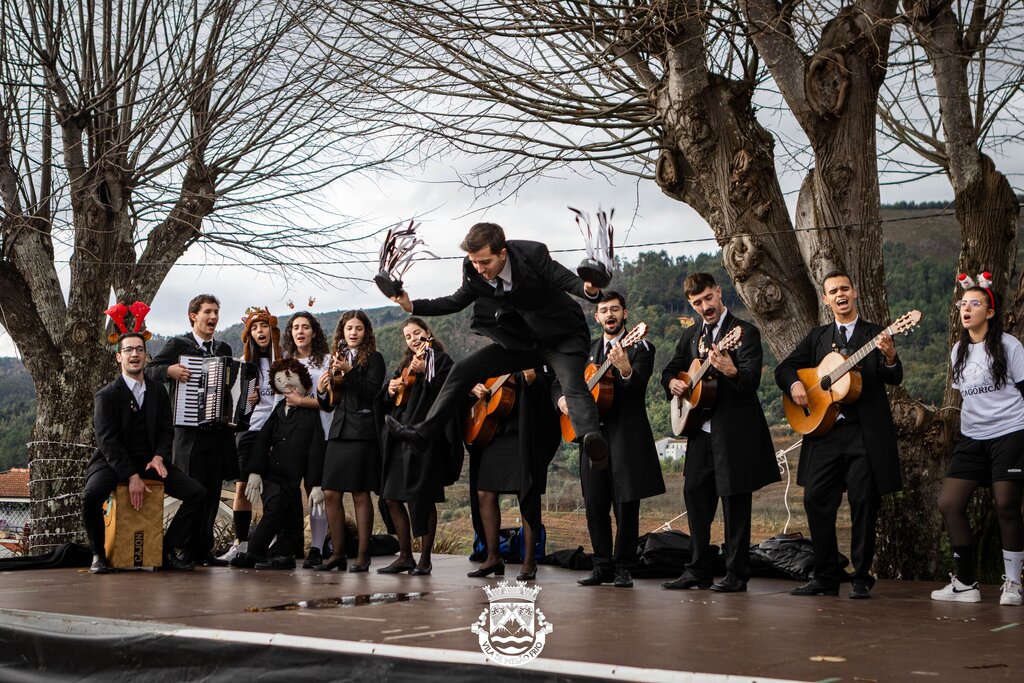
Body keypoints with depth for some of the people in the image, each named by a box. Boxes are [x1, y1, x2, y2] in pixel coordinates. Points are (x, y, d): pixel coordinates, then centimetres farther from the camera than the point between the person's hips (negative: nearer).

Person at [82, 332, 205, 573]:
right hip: (113, 462, -4)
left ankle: (168, 550, -2)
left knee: (197, 493, -14)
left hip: (149, 461, 4)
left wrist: (159, 457, -13)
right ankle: (98, 554, -11)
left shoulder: (158, 393, 10)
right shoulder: (107, 395, -4)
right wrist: (131, 476, -22)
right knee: (91, 495, -35)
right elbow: (107, 440, -12)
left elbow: (166, 431, 10)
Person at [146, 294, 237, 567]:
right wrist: (169, 370, -21)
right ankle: (189, 551, 2)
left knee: (212, 492, 6)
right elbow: (150, 371, -3)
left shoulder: (224, 349, 18)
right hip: (190, 430, -5)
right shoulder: (177, 345, 2)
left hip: (218, 429, 5)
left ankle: (204, 549, 13)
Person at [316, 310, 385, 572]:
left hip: (362, 432, -5)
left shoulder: (373, 358, 2)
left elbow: (372, 391, -12)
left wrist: (349, 371, -19)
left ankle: (363, 556, 2)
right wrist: (321, 390, -1)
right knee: (331, 493, 1)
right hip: (339, 432, 5)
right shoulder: (337, 359, 17)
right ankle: (337, 553, 9)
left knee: (360, 494, -4)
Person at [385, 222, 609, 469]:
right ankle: (423, 433, 7)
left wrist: (589, 289, -44)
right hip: (522, 341, 6)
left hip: (564, 337, -5)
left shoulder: (533, 254, -26)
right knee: (464, 369, -2)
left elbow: (568, 280, -20)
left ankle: (594, 444, -55)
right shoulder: (473, 270, -11)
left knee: (573, 383, -34)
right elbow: (458, 301, 6)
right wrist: (412, 306, -6)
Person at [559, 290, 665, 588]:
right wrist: (562, 399, 2)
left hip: (627, 436, -5)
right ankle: (602, 566, 16)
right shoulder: (587, 350, 15)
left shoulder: (641, 348, -1)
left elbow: (639, 386, -19)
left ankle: (623, 568, 6)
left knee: (626, 505, -3)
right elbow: (561, 380, 23)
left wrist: (625, 370, -40)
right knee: (595, 505, 6)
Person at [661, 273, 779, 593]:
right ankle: (699, 570, 19)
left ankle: (737, 574, 4)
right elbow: (671, 369, 25)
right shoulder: (690, 335, 14)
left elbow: (753, 378, -19)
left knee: (734, 498, -3)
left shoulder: (744, 332, -7)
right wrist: (673, 382, 1)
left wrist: (731, 371, -41)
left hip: (734, 430, -7)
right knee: (695, 494, 9)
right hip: (700, 429, 7)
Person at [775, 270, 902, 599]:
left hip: (866, 433, -3)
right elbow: (784, 368, 13)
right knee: (816, 501, -1)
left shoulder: (876, 334, 5)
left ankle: (862, 578, 9)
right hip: (823, 429, 3)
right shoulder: (817, 337, 16)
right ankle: (826, 577, 9)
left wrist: (890, 358, -29)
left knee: (864, 503, -2)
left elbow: (894, 379, -7)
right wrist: (794, 384, -9)